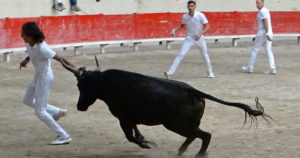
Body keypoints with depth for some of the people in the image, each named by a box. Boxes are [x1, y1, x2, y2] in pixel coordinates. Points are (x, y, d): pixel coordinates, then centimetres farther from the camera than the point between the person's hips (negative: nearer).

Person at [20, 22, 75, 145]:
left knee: (39, 112, -3)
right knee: (27, 100, 25)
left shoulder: (41, 48, -29)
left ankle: (64, 136, 4)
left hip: (45, 77, -9)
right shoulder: (29, 44, -5)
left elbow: (59, 58, -27)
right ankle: (58, 112, 32)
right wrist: (26, 60, 0)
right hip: (38, 75, 9)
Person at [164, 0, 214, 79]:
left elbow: (207, 26, -16)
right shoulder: (185, 16, -7)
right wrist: (174, 30, -4)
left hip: (199, 38, -1)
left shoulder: (200, 15, -17)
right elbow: (182, 25, 13)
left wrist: (200, 34, -30)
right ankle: (170, 72, -19)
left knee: (205, 56, 13)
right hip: (189, 38, 1)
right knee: (181, 55, -12)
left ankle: (210, 72, 35)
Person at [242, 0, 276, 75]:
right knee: (269, 51, 4)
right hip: (269, 32, 9)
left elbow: (265, 22, -22)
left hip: (262, 33, -9)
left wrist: (267, 34, -27)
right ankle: (272, 69, -6)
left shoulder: (262, 11, -13)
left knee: (255, 50, 4)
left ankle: (250, 68, 13)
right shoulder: (266, 10, 16)